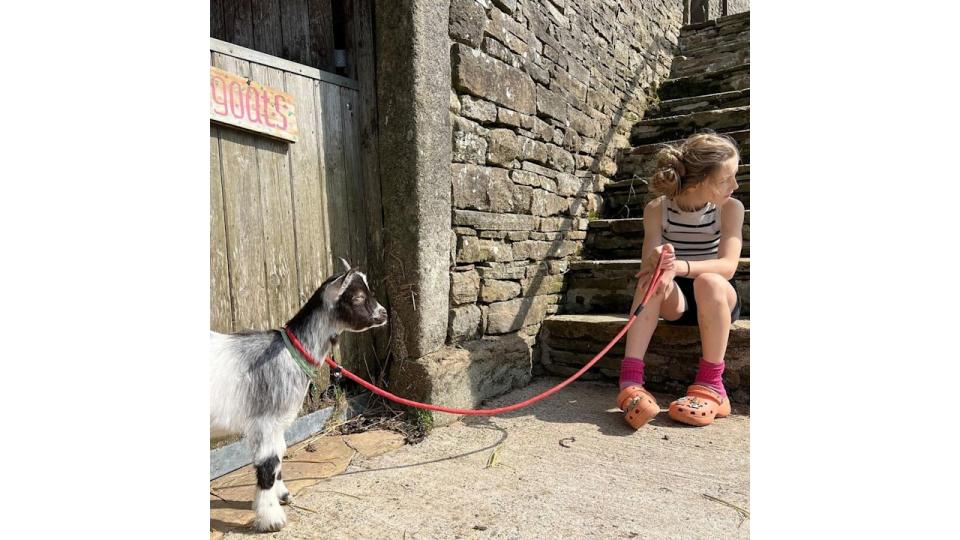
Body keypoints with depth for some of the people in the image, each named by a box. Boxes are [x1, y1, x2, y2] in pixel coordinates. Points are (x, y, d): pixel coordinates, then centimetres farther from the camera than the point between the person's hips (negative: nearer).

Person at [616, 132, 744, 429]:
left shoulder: (730, 208, -10)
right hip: (674, 300, 1)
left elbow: (728, 265, -22)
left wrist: (681, 266, -41)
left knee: (709, 282, -35)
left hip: (718, 299, 0)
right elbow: (647, 266, -15)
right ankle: (630, 380, -40)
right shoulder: (656, 209, -9)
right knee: (652, 279, -32)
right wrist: (657, 264, -41)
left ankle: (710, 385, -26)